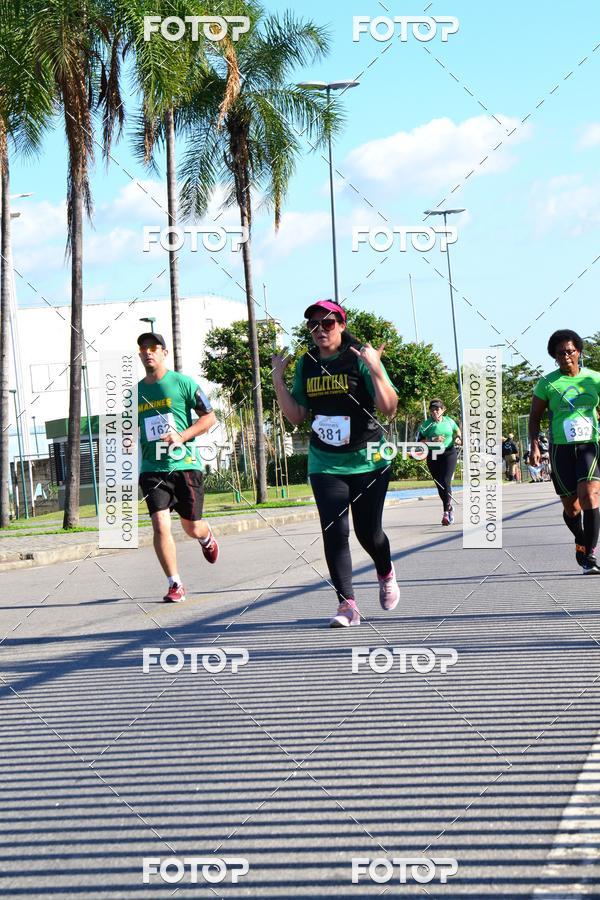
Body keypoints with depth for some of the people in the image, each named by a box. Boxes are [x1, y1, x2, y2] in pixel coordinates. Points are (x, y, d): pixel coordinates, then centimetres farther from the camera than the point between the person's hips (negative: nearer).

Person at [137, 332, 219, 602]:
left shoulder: (183, 383, -2)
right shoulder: (136, 392, 10)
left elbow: (209, 418, -1)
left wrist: (182, 437, -14)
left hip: (185, 464, -2)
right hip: (152, 468, 2)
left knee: (192, 527, 6)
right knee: (160, 525, -13)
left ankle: (207, 537, 45)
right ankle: (175, 584, -4)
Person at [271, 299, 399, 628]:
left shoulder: (361, 358, -8)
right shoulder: (306, 364, 6)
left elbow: (389, 409, -13)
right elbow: (296, 416, 9)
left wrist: (375, 369, -25)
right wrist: (278, 379, -1)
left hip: (368, 461, -3)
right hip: (325, 464, 3)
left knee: (367, 531, 6)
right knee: (334, 532, -10)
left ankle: (386, 575, 38)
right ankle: (347, 604, -9)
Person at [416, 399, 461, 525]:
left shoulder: (449, 421, 5)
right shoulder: (426, 424, -2)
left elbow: (457, 430, 26)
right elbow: (419, 441, -6)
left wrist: (458, 438, 6)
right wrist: (433, 441, -18)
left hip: (449, 454, -1)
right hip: (433, 457, 1)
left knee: (445, 481, -16)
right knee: (439, 485, 9)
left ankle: (446, 512, -15)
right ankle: (449, 507, 32)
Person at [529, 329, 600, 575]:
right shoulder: (547, 383, 3)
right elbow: (534, 417, 9)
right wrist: (534, 445, -3)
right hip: (560, 448, 1)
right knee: (571, 507, 4)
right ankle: (580, 541, 36)